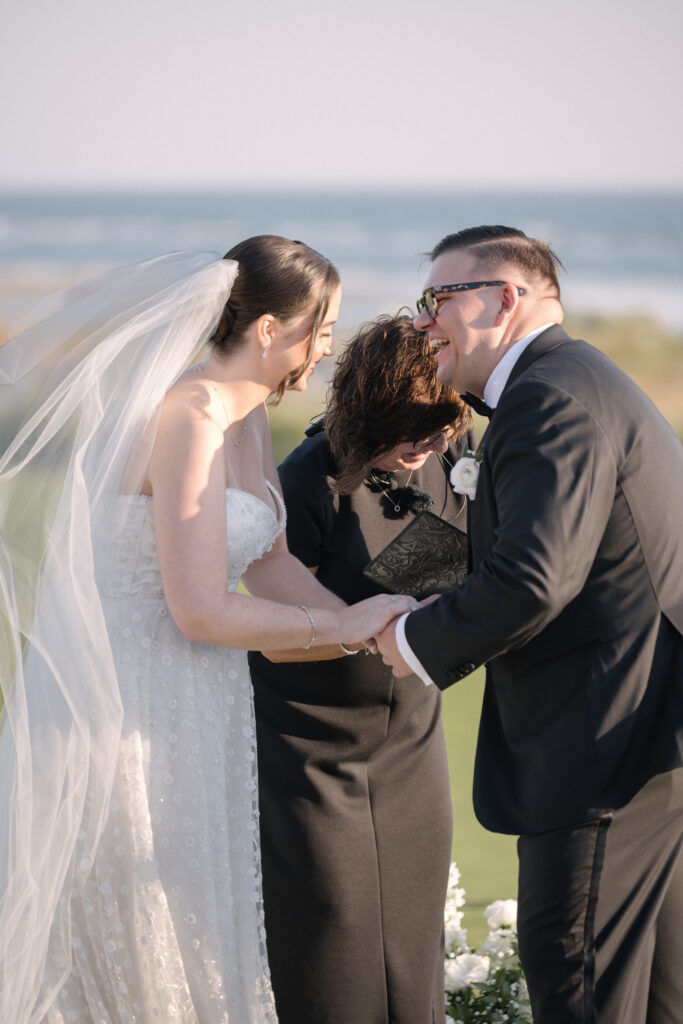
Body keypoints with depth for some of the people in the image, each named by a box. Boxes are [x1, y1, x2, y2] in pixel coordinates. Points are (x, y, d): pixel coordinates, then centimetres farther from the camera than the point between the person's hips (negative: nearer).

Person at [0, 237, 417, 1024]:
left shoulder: (245, 417, 8)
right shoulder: (189, 418, -22)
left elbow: (267, 566, 10)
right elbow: (202, 612, -23)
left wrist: (375, 629, 0)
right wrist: (348, 626, -12)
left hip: (190, 710, 10)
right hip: (129, 712, -9)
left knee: (196, 927, 16)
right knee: (134, 946, 2)